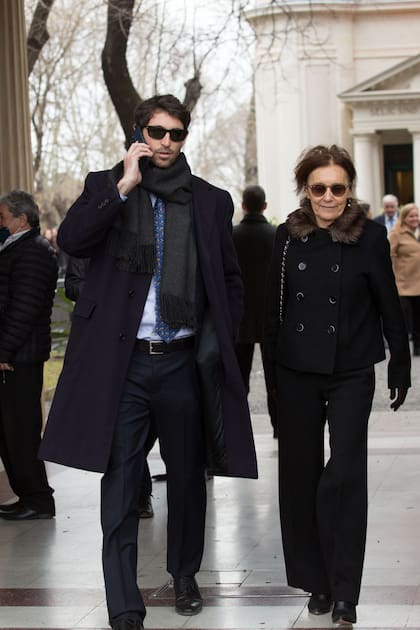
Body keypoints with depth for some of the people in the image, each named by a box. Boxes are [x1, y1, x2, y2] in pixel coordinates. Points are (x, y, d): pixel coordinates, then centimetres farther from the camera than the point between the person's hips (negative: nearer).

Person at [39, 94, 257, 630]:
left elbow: (230, 280, 14)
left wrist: (220, 342, 4)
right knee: (120, 485, -2)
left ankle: (185, 575, 35)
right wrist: (124, 186, -15)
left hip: (185, 362, 2)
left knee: (187, 476, 14)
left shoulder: (211, 202, 7)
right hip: (122, 362, -2)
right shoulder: (106, 186, 4)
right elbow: (70, 240, -13)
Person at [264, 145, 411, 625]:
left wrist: (400, 369, 1)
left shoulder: (369, 235, -7)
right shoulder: (288, 237, 0)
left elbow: (389, 306, -1)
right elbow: (275, 307, 7)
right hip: (297, 373, 3)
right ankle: (316, 582, 20)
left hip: (351, 373, -3)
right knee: (301, 475, 7)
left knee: (345, 475, -9)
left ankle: (344, 594, -2)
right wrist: (273, 370, 9)